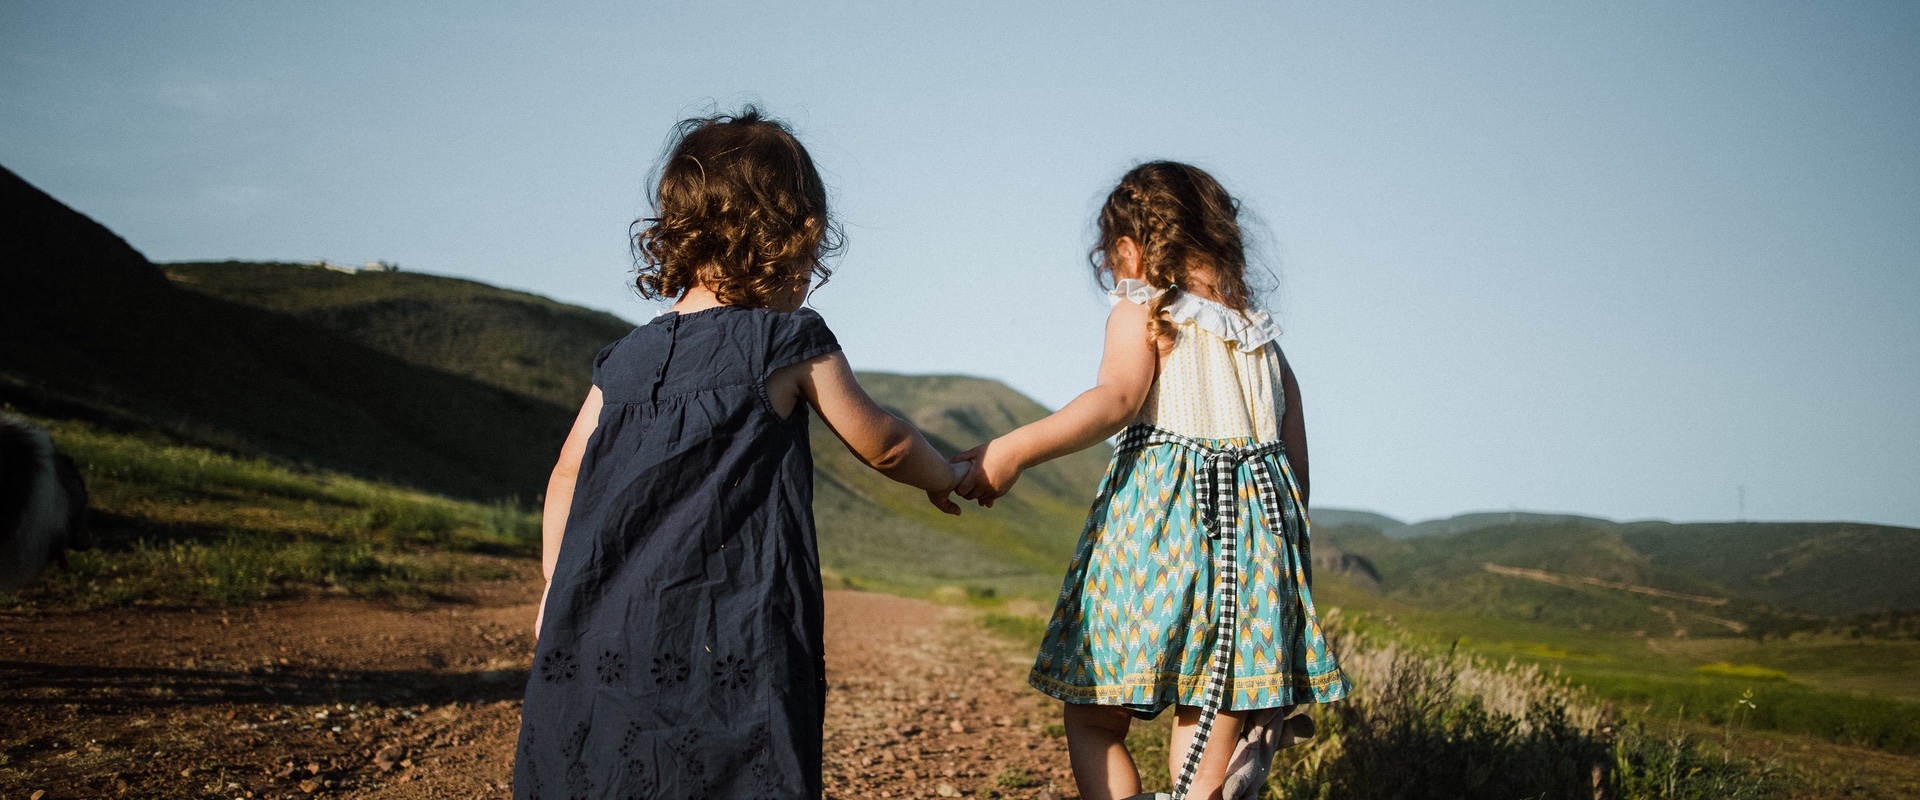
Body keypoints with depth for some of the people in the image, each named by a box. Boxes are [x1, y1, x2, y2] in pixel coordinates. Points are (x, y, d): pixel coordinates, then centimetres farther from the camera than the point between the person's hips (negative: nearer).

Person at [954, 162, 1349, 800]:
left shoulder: (1142, 312, 1)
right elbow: (1298, 464, 17)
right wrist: (1283, 551, 24)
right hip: (1257, 531, 5)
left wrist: (1015, 449, -27)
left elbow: (1116, 400, -18)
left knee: (1094, 719, 6)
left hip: (1157, 521, -5)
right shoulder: (1262, 337, 19)